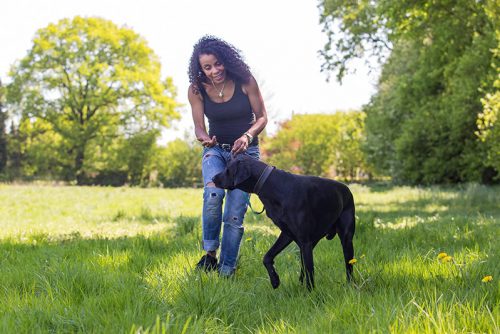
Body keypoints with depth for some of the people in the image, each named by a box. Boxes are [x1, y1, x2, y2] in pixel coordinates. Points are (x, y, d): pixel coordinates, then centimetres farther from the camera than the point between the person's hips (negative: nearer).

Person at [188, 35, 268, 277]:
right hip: (216, 150, 1)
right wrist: (204, 138, -30)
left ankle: (226, 270, 1)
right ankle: (210, 252, -13)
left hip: (245, 151, -1)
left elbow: (262, 117, -7)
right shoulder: (197, 89, -10)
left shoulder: (245, 81, -15)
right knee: (213, 193, -30)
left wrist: (247, 136, -27)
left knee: (235, 213, -9)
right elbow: (199, 126, -6)